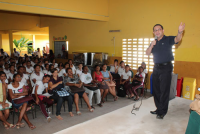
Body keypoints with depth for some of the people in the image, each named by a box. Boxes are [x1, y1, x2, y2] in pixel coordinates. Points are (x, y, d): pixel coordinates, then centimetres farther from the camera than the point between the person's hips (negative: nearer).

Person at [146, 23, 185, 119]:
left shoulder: (168, 39, -2)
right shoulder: (154, 42, 14)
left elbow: (177, 39, -23)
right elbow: (147, 53, 5)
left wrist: (180, 32, -45)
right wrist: (151, 46, -14)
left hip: (166, 68, -6)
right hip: (156, 68, 6)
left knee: (164, 90, -3)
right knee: (156, 90, 11)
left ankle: (162, 112, 6)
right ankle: (158, 109, 24)